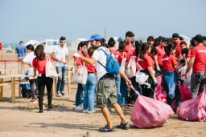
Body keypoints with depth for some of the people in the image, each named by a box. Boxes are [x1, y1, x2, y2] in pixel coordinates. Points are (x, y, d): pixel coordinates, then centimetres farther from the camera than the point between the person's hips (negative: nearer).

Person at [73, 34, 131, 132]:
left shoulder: (98, 51, -5)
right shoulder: (107, 51, 23)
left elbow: (91, 61, -26)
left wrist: (79, 56, -22)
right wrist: (126, 78, 24)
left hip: (104, 80, -9)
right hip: (111, 79, 9)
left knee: (102, 104, 0)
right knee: (114, 102, 18)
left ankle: (109, 126, 3)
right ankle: (124, 123, 19)